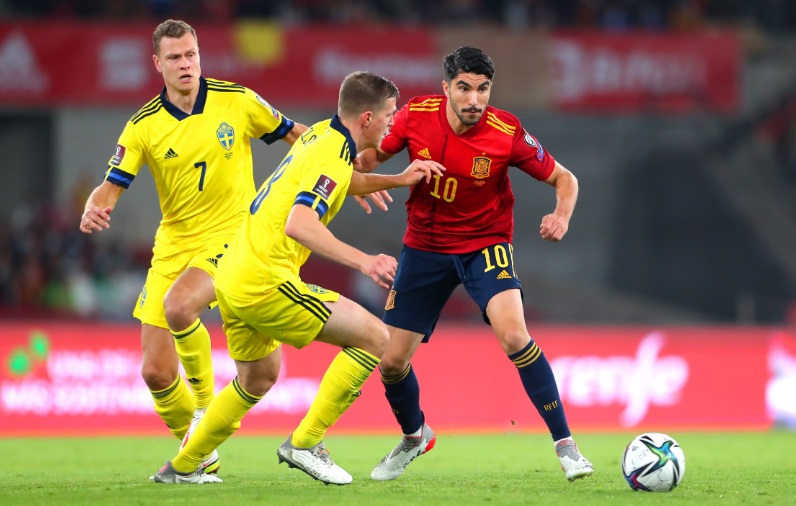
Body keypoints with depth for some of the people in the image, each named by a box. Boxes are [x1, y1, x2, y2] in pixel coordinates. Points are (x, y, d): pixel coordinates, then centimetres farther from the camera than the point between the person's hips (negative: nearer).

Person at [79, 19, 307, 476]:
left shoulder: (238, 101, -4)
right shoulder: (144, 126, -2)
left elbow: (294, 134, 9)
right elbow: (111, 187, -5)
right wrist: (95, 209, -29)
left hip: (232, 237, -3)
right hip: (173, 245, 3)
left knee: (179, 306, -33)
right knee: (156, 372, -4)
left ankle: (207, 405, -9)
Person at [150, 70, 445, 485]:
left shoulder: (322, 134, 12)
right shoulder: (332, 158, -16)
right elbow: (299, 225, -31)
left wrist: (398, 179, 22)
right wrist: (362, 261, -37)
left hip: (233, 276, 10)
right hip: (265, 282, -10)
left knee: (258, 378, 29)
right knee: (373, 337, -7)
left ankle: (182, 466, 36)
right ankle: (304, 443, -5)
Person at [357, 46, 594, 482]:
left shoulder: (506, 133, -19)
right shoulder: (416, 116, -14)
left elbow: (563, 178, -6)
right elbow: (372, 154, 3)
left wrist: (561, 217, -27)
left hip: (484, 245, -3)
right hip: (424, 246, 3)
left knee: (514, 336, -29)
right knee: (391, 361, 3)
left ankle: (564, 443, -16)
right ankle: (414, 437, 36)